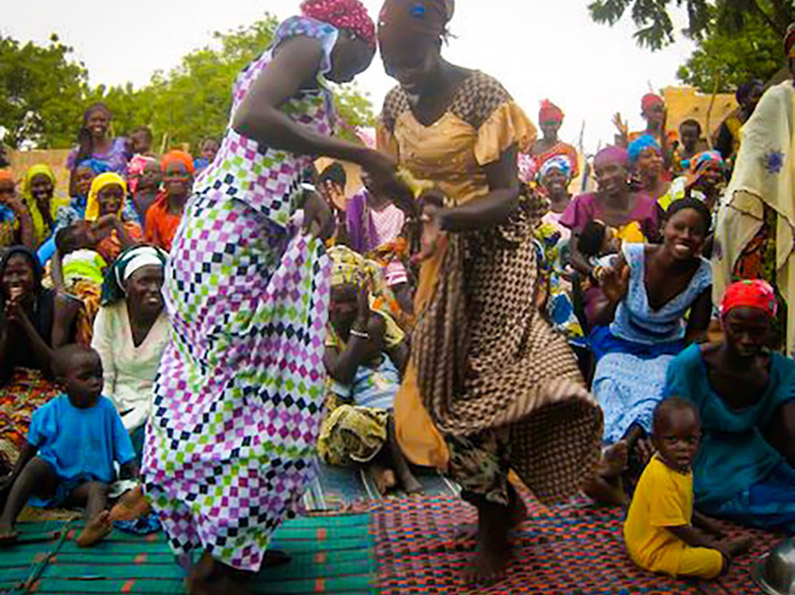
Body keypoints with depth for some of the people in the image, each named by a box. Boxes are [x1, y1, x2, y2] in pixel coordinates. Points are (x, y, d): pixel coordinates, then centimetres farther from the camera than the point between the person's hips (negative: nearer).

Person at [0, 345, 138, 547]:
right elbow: (31, 446, 7)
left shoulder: (106, 409, -5)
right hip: (51, 479, 0)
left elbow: (124, 452, -1)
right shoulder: (51, 412, -8)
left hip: (85, 484, 0)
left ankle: (91, 527, -62)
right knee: (37, 463, -28)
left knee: (99, 488, -30)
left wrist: (136, 477, -12)